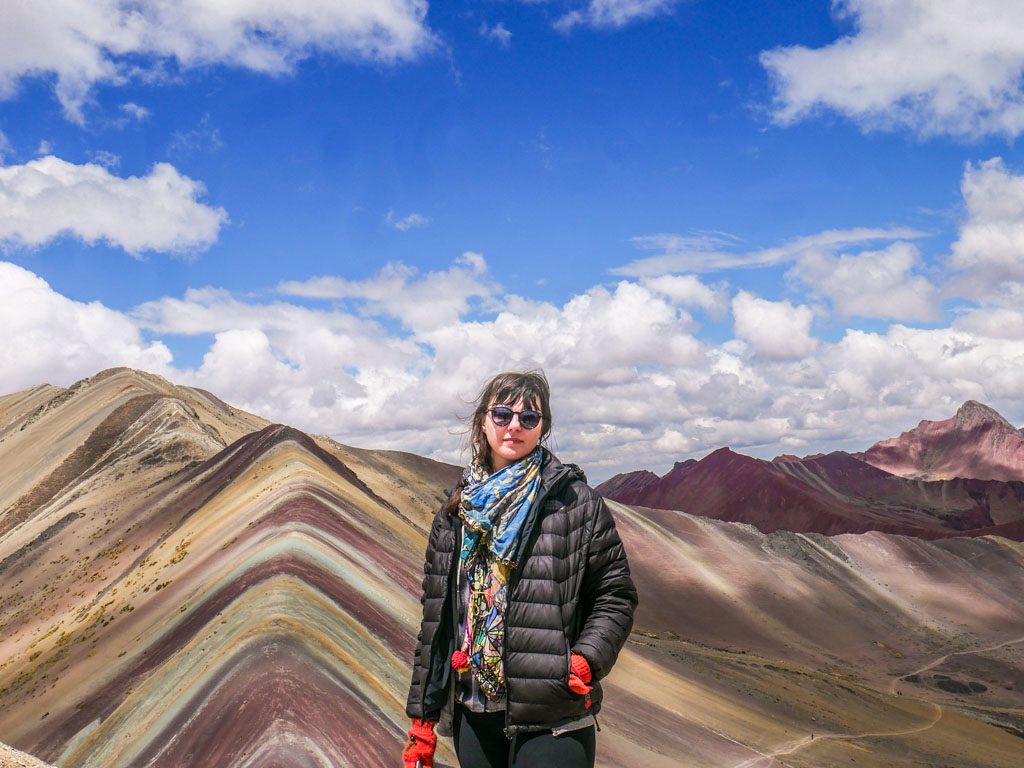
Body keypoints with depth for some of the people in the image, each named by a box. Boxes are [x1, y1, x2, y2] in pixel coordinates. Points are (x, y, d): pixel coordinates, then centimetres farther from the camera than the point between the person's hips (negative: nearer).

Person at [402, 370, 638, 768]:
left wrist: (586, 660, -17)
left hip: (552, 721, -4)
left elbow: (616, 594, -1)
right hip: (472, 713, 4)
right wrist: (422, 717, 11)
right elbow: (435, 618, 12)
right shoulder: (455, 512, 10)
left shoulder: (576, 501, -3)